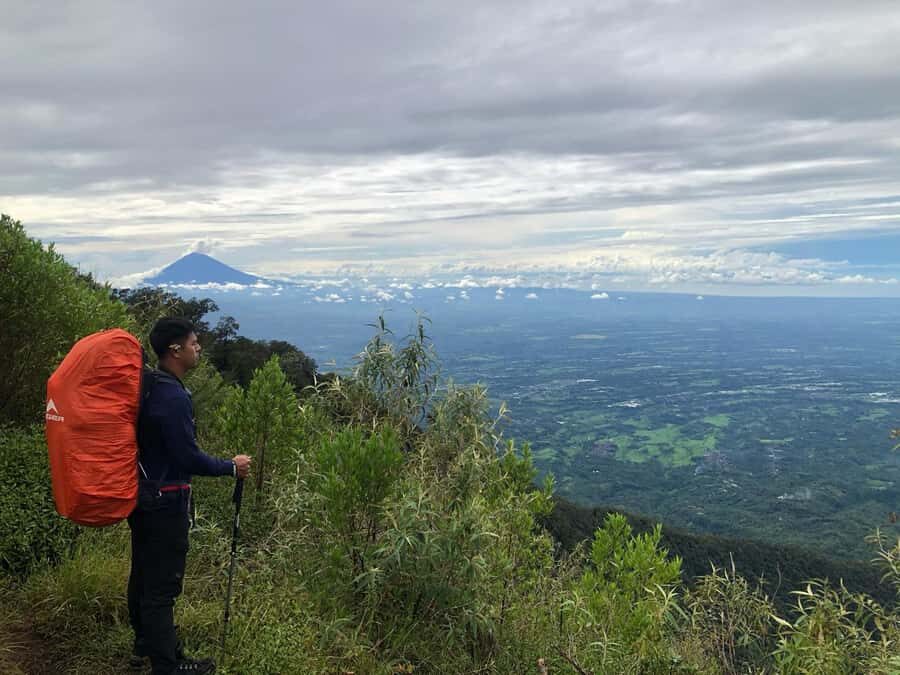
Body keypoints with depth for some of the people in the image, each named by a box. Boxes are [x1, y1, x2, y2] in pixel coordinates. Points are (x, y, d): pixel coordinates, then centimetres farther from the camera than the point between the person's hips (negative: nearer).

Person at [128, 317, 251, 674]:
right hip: (166, 502, -10)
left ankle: (145, 645, 38)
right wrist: (231, 467, -10)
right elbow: (188, 458, -21)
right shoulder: (173, 396, -23)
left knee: (144, 572, 21)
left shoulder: (147, 386, 6)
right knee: (163, 584, -1)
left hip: (141, 496, 10)